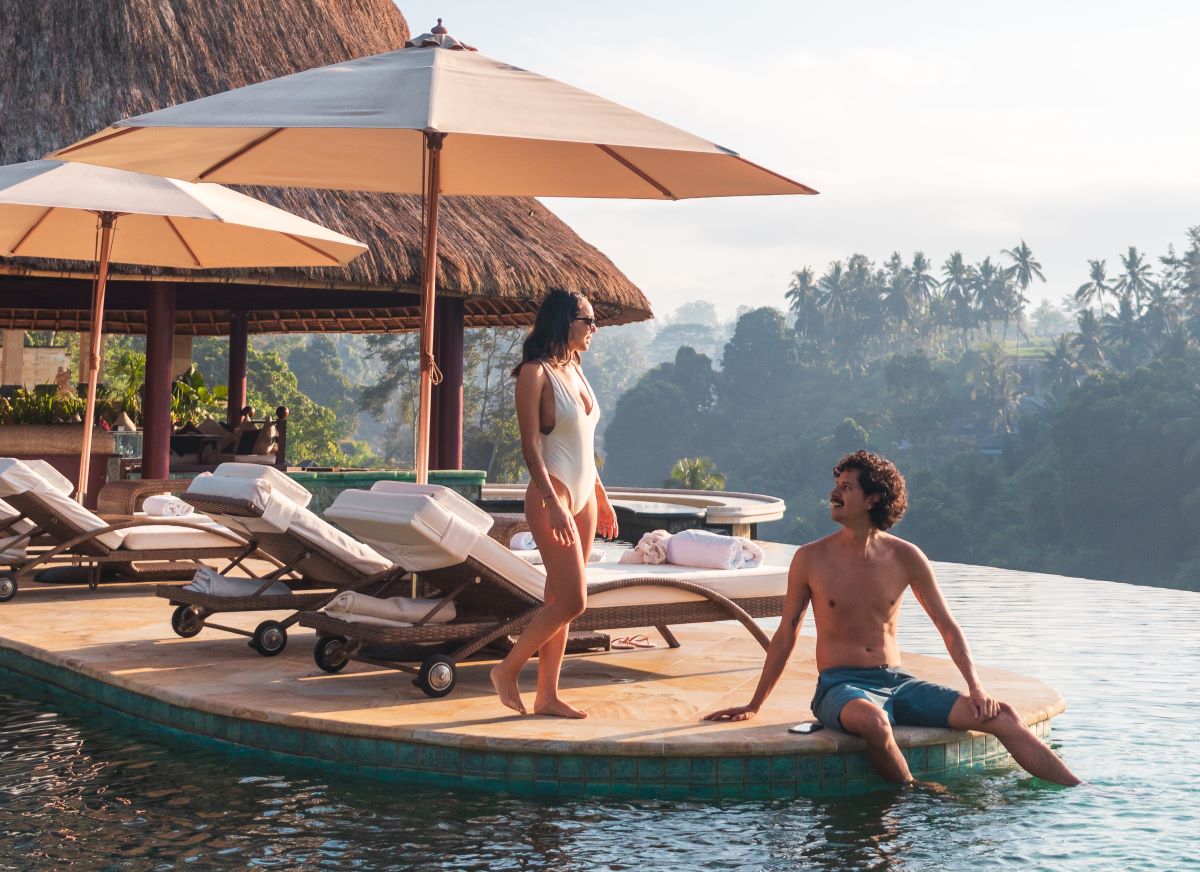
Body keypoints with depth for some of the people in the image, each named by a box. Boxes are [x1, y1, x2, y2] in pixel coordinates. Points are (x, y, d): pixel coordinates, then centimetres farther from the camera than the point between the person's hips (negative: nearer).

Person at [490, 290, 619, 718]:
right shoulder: (535, 373, -10)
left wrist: (602, 499, 21)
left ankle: (547, 695, 13)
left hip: (584, 497, 8)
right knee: (572, 601, -11)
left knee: (560, 601, 8)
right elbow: (530, 446, -15)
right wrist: (553, 503, -23)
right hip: (552, 496, -8)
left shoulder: (574, 370, 15)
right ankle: (507, 670, 4)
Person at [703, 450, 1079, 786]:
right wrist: (753, 705, 11)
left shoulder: (905, 558, 3)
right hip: (841, 687, -3)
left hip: (898, 682, 3)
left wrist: (976, 687, -3)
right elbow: (785, 636, 7)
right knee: (873, 720, -41)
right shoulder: (811, 559, -2)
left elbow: (948, 628, 11)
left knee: (1000, 716, -14)